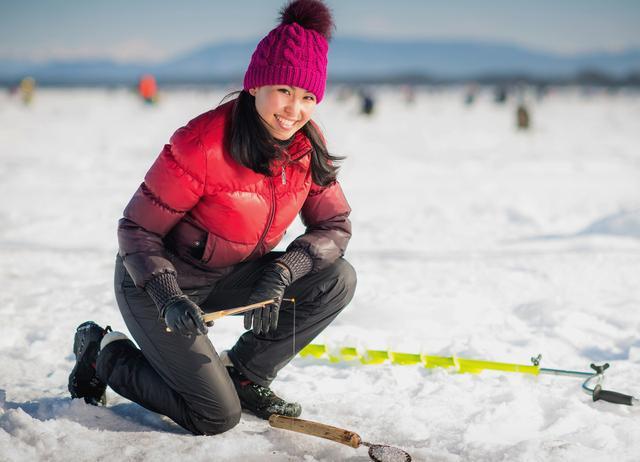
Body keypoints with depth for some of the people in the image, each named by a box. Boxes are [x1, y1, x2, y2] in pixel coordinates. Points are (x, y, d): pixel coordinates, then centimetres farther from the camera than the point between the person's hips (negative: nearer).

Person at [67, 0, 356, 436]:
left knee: (338, 280, -12)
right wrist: (169, 299, -34)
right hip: (159, 281, -6)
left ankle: (242, 374, 5)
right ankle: (104, 353, 10)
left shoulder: (308, 146, -10)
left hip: (230, 277, 6)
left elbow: (335, 225, -5)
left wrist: (281, 273, -23)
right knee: (217, 416, -13)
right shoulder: (202, 145, -29)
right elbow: (137, 228, -20)